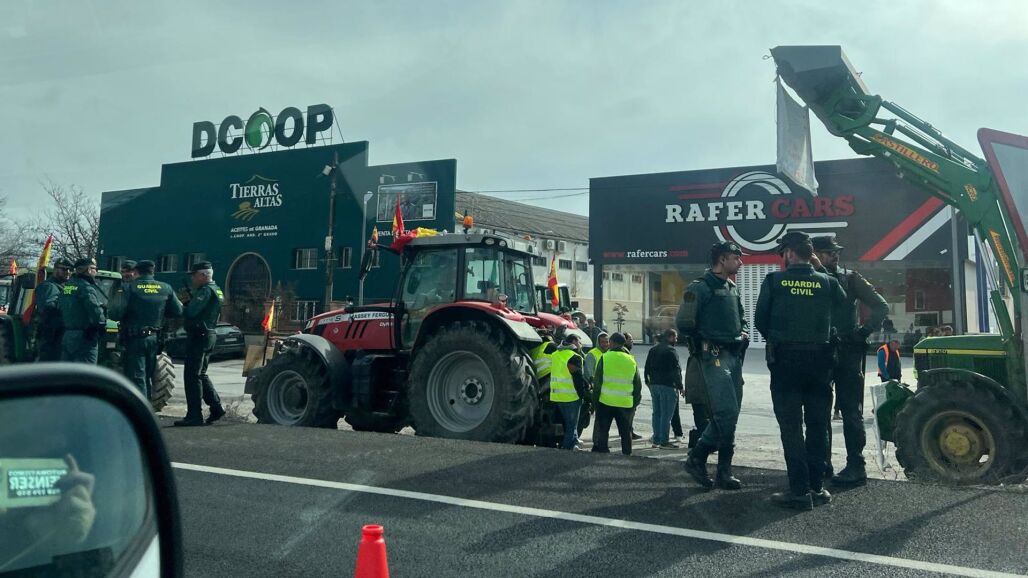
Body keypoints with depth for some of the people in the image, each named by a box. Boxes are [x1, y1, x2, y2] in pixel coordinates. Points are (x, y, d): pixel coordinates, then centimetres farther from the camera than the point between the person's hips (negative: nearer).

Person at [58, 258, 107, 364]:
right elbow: (95, 310, -25)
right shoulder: (86, 288, -15)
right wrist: (102, 324, -10)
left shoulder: (67, 286, 14)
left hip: (66, 336, 9)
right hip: (85, 339, -9)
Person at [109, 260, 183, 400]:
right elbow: (178, 311, 4)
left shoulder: (129, 288, -11)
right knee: (148, 377, 19)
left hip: (135, 338, -4)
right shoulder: (166, 289, 1)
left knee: (137, 378, -1)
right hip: (154, 338, 4)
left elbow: (116, 314, -18)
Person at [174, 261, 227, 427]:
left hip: (199, 336, -10)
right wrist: (190, 295, 4)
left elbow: (190, 312, -24)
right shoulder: (216, 290, 18)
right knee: (200, 374, 18)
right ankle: (216, 408, 18)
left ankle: (194, 416, -2)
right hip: (209, 335, 10)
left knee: (192, 376, -5)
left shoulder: (206, 290, -14)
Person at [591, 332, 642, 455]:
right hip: (626, 404, 2)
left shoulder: (604, 358, -5)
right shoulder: (631, 361, 5)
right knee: (626, 433, 12)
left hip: (605, 401, -2)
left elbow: (597, 382, -5)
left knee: (602, 431, 7)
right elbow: (638, 385, 9)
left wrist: (595, 400, 2)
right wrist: (635, 403, 16)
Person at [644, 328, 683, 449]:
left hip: (654, 385, 8)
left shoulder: (653, 350, 14)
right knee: (666, 414, -3)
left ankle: (656, 439, 17)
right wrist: (680, 386, -9)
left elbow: (647, 369, 16)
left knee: (657, 413, 13)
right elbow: (675, 371, -15)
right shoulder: (671, 351, -12)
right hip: (668, 386, -8)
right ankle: (664, 441, -2)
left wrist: (649, 382, 19)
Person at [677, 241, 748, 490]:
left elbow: (742, 318, 30)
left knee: (728, 413, 8)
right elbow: (683, 323, -12)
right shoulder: (700, 287, -8)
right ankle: (724, 472, 2)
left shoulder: (732, 288, 18)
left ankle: (697, 458, 19)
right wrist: (703, 344, -5)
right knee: (727, 412, -11)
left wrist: (744, 334, 9)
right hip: (714, 356, -9)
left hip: (734, 356, 9)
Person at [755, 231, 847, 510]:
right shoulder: (829, 282, 1)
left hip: (785, 361, -2)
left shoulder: (774, 281, -4)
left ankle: (800, 489, -2)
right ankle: (817, 487, 16)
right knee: (818, 424, 12)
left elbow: (760, 321, 0)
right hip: (820, 360, 3)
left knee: (791, 426, 1)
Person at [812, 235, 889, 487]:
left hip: (847, 352, -3)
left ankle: (855, 467, 1)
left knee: (850, 411, -2)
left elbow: (881, 307, 1)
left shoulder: (850, 279, 3)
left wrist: (863, 331, -9)